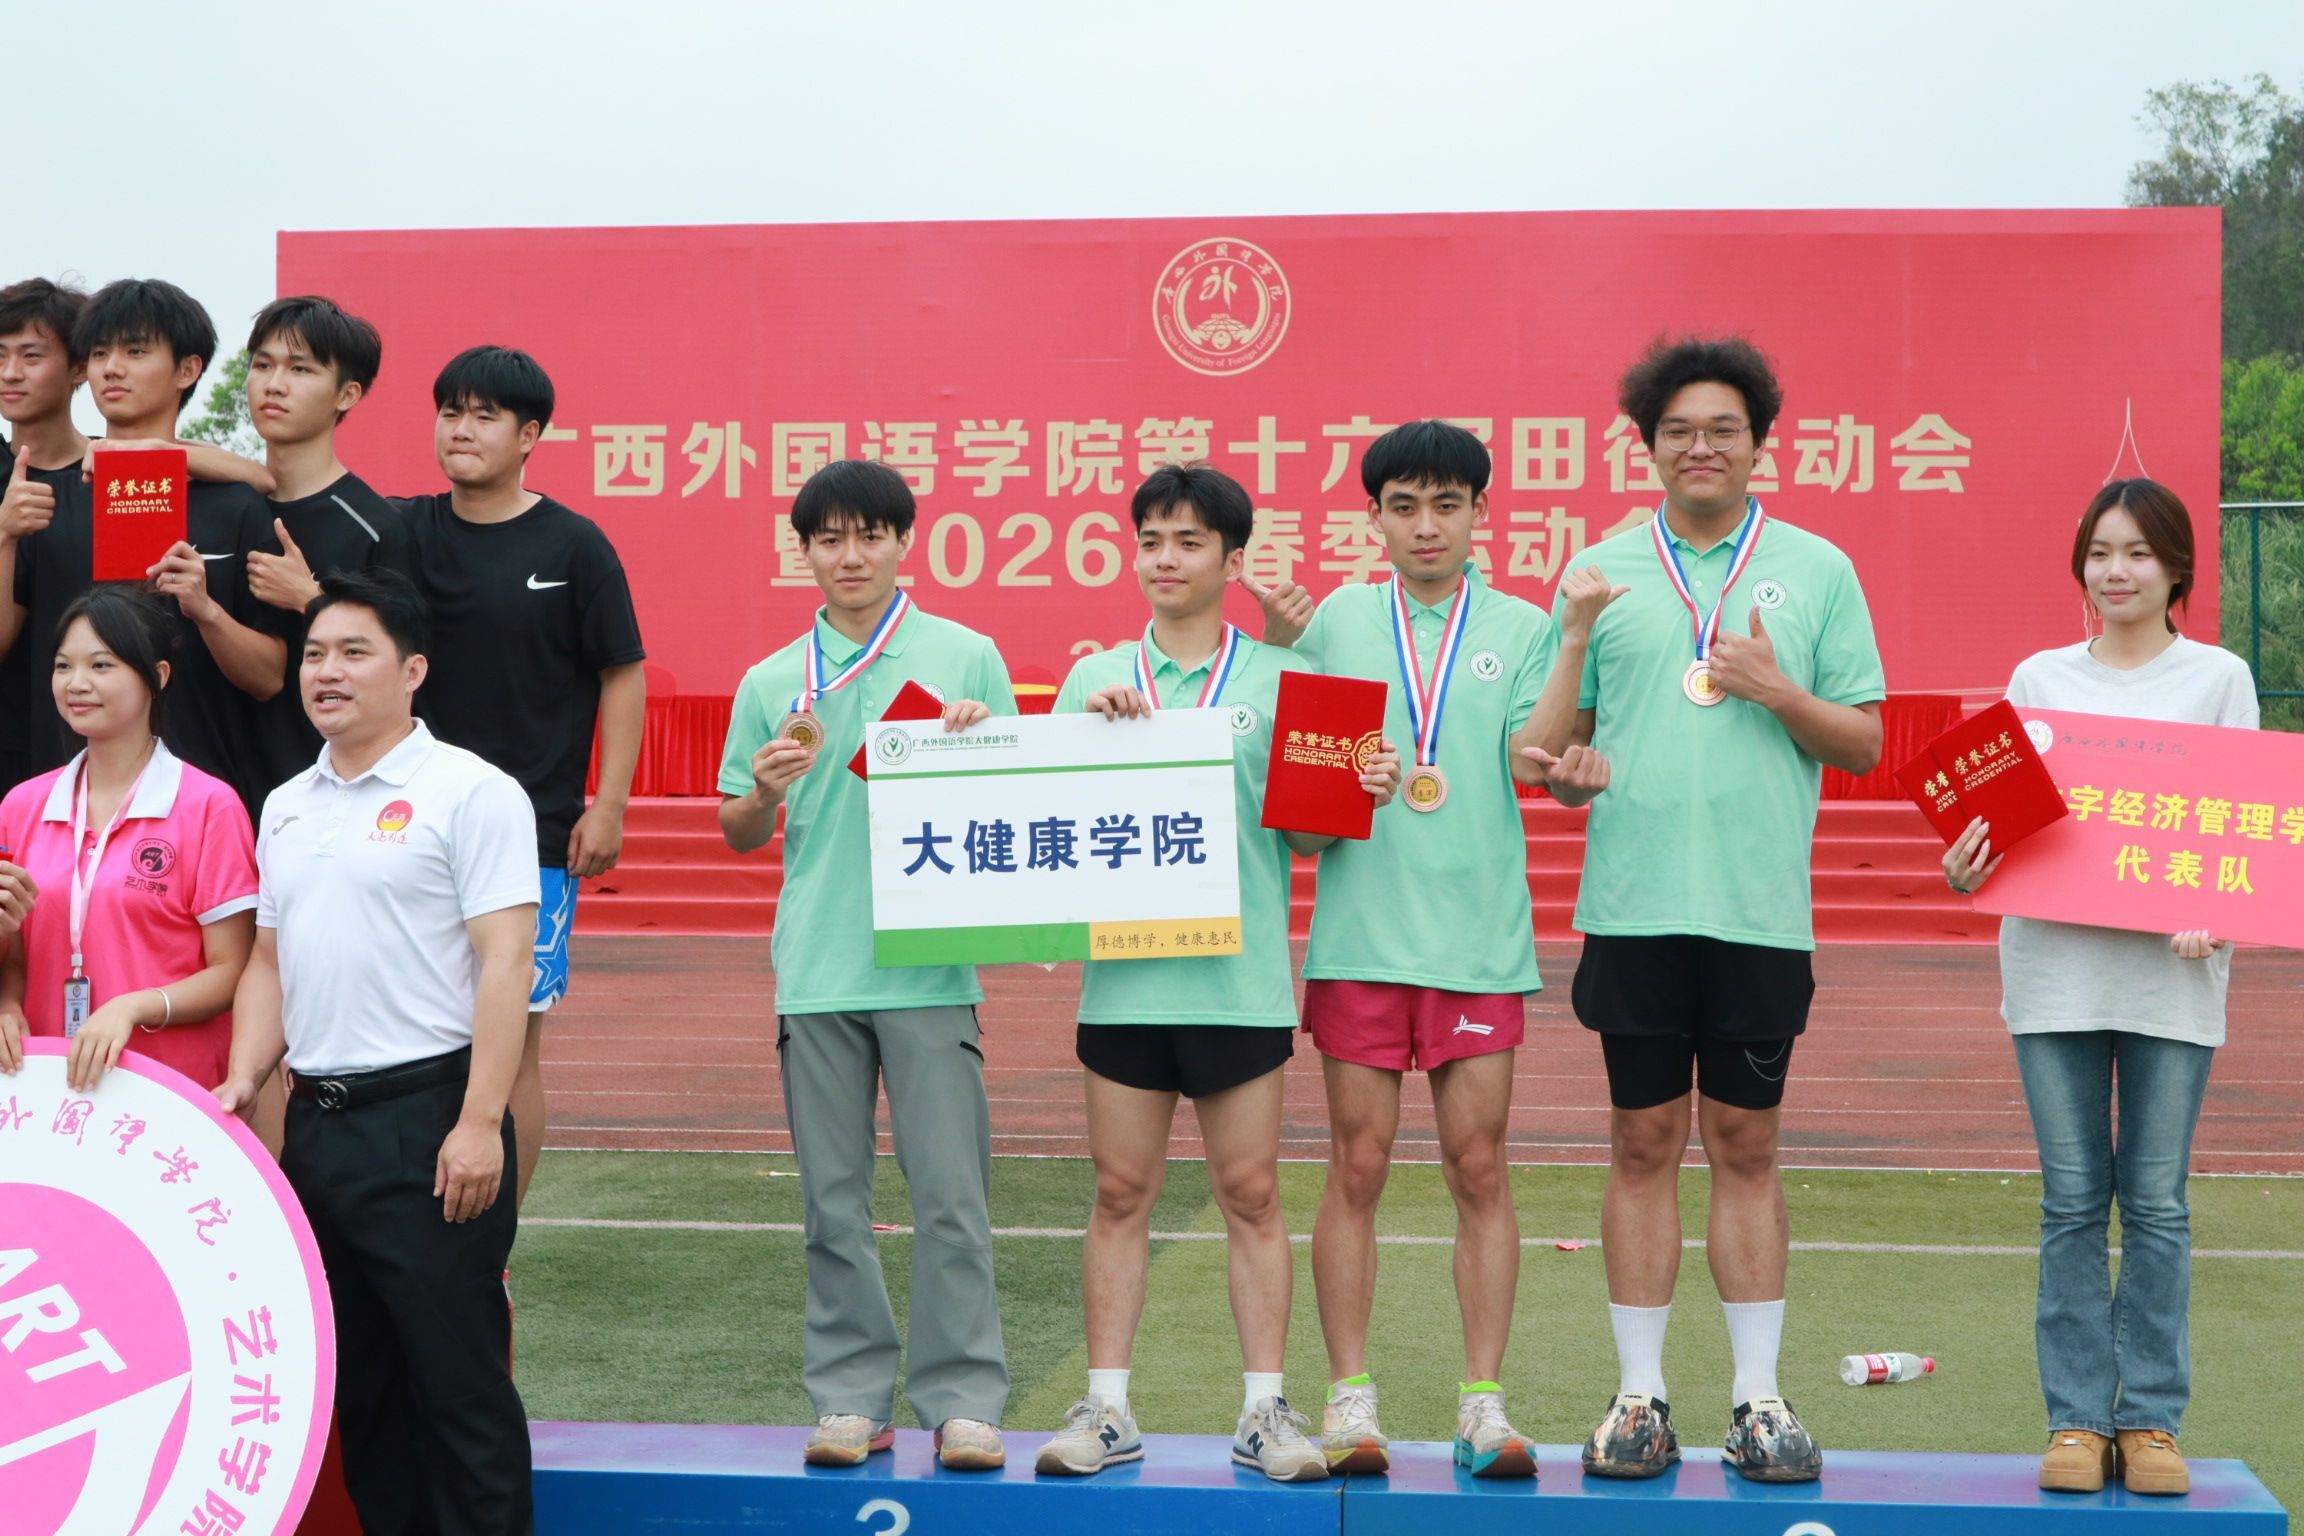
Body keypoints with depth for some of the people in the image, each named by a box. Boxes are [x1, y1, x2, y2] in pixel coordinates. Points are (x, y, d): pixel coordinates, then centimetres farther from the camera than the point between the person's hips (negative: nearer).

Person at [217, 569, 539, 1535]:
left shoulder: (470, 793, -6)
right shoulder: (286, 808, 16)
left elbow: (504, 962, -12)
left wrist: (479, 1122, -19)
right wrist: (243, 1080, 6)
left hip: (425, 1123, -7)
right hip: (314, 1123, 7)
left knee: (460, 1382, -3)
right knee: (358, 1381, 13)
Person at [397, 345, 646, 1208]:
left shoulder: (572, 545, -1)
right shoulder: (404, 532, 7)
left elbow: (623, 674, 1)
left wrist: (608, 807, -4)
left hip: (533, 832, -3)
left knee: (513, 1042, 0)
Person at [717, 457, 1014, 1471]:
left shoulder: (968, 658, 6)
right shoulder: (770, 684, 10)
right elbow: (739, 834, 16)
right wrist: (767, 790, -6)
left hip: (932, 965, -2)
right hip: (813, 970, 2)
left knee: (950, 1193, -4)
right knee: (833, 1201, 5)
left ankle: (963, 1400, 3)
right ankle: (850, 1398, 12)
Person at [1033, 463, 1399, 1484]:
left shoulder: (1279, 679, 5)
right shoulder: (1094, 681, 9)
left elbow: (1303, 834, 4)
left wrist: (1362, 795, -15)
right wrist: (1087, 723, -9)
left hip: (1242, 979, -1)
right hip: (1123, 975, 1)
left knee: (1251, 1194, 3)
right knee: (1121, 1194, 5)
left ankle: (1266, 1411, 9)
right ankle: (1106, 1409, 12)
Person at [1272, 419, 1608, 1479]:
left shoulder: (1521, 628, 8)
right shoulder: (1335, 620, 10)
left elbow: (1532, 758, -5)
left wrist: (1571, 706, -22)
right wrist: (1274, 641, -9)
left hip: (1480, 938, 0)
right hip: (1359, 929, 0)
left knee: (1479, 1165, 1)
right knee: (1358, 1164, 1)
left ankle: (1484, 1404, 8)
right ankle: (1349, 1402, 9)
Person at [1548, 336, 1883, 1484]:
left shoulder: (1817, 571, 6)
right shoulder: (1599, 573, 8)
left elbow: (1864, 743, 6)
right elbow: (1553, 743, 8)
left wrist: (1777, 691, -11)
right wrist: (1577, 644, -10)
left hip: (1762, 906, 0)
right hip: (1634, 902, 0)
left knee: (1746, 1145, 6)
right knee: (1643, 1146, 5)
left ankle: (1759, 1399, 14)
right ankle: (1640, 1395, 13)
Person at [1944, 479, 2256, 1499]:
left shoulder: (2218, 678, 7)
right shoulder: (2039, 678, 11)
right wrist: (1967, 868, -10)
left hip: (2170, 973, -1)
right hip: (2053, 963, 1)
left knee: (2155, 1200, 1)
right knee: (2072, 1201, 3)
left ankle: (2151, 1420, 10)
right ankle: (2076, 1418, 9)